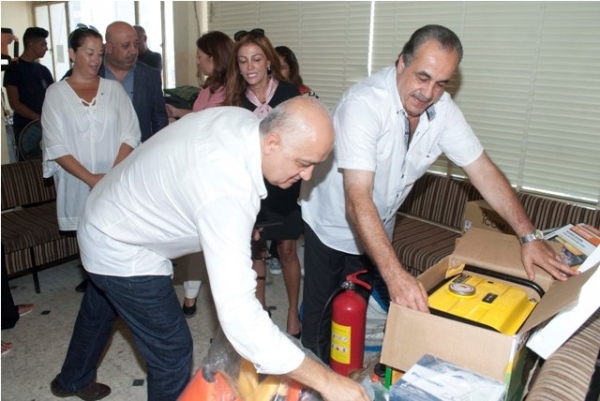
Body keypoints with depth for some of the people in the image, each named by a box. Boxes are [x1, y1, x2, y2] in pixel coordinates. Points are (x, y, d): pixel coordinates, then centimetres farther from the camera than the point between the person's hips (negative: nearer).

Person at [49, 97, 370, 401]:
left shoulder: (241, 118, -16)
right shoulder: (229, 192, -41)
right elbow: (237, 313, -45)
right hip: (123, 253, -9)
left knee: (100, 308, 33)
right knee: (172, 350, 3)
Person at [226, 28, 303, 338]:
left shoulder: (289, 94, -9)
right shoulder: (236, 99, -1)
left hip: (283, 184, -2)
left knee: (286, 249, 7)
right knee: (253, 249, 12)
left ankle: (293, 312, 24)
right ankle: (260, 308, 30)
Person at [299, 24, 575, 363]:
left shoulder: (442, 109, -13)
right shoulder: (364, 104, -32)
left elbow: (482, 170, -6)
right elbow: (358, 200, -40)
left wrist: (529, 236, -13)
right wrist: (395, 274, -48)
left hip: (376, 232, 5)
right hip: (332, 224, -4)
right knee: (322, 317, 7)